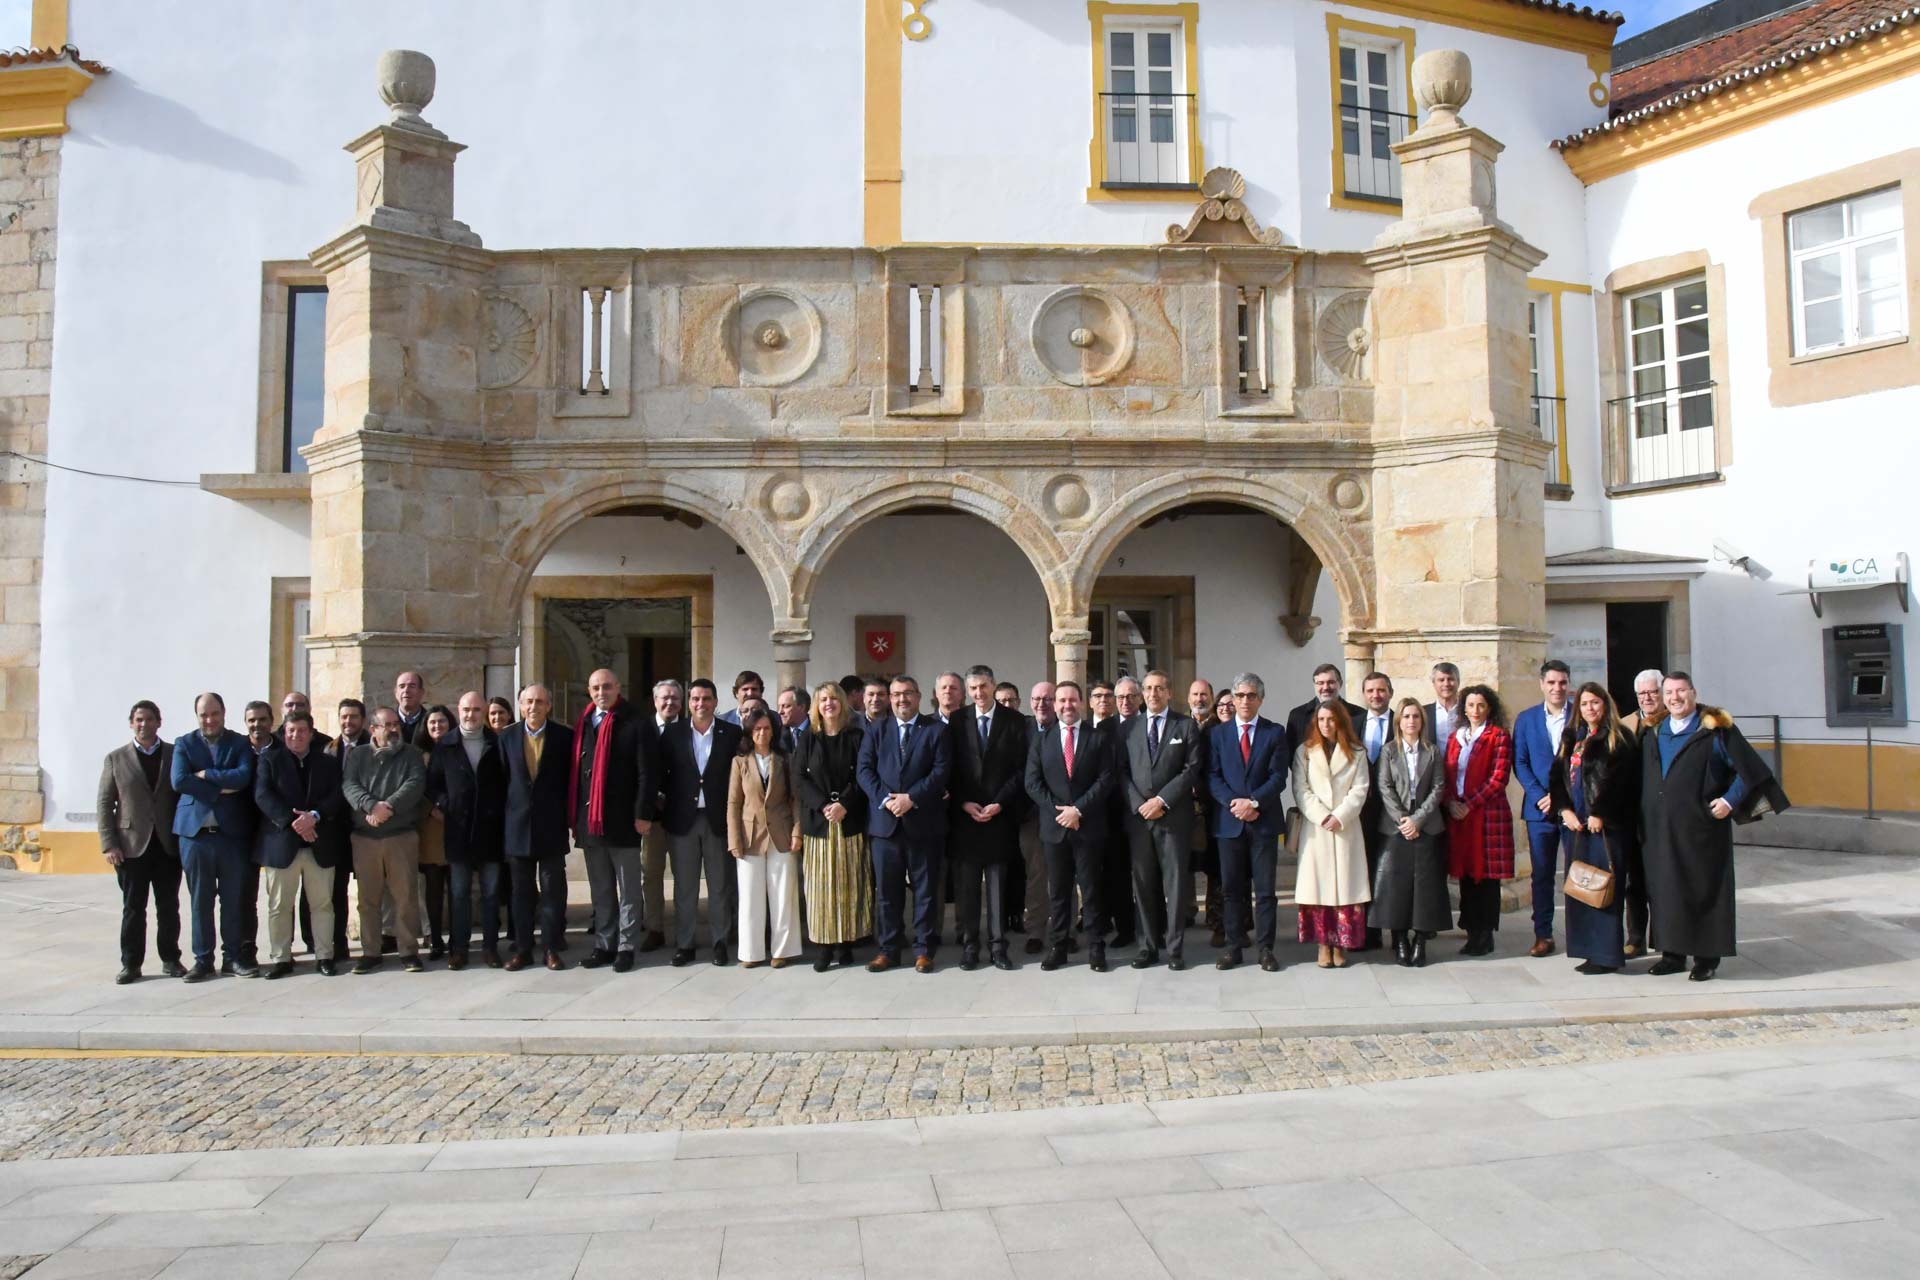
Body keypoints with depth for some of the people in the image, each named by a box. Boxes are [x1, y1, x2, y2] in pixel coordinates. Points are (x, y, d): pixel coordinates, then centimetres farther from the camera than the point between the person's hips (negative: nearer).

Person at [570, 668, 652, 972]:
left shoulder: (635, 723, -7)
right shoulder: (583, 725, 10)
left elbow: (646, 773, -10)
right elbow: (576, 771, 11)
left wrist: (643, 814, -16)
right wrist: (574, 816, 8)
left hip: (622, 819, -5)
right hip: (589, 820, 5)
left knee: (628, 888, 6)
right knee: (600, 890, 13)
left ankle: (626, 947, 11)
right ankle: (604, 944, 21)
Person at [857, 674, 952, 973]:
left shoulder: (937, 730, 3)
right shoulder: (876, 731, 11)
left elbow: (941, 771, -6)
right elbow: (865, 770, 2)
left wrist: (911, 798, -16)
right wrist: (885, 799, -14)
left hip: (923, 821, -2)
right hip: (884, 821, 2)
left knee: (925, 889, 5)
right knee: (887, 889, 7)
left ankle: (923, 949, 14)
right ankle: (888, 948, 17)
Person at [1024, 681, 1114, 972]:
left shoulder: (1098, 738, 4)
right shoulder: (1041, 739, 8)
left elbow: (1106, 779, -4)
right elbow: (1032, 782, 2)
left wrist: (1078, 809, -13)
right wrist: (1058, 811, -9)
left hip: (1088, 825, -1)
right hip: (1054, 825, 2)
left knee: (1091, 890, 3)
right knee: (1057, 891, 7)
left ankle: (1095, 949, 8)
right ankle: (1056, 948, 12)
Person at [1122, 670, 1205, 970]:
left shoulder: (1186, 725, 4)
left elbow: (1193, 769, -3)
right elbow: (1122, 770, 7)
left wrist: (1162, 800, -12)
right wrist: (1139, 804, -7)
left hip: (1174, 816, -2)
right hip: (1138, 815, 2)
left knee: (1175, 883, 0)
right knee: (1143, 884, 5)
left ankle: (1175, 948, 6)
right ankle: (1148, 946, 12)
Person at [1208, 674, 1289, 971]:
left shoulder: (1275, 732, 4)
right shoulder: (1218, 733, 8)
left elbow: (1278, 777, -3)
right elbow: (1213, 777, 2)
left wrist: (1253, 802, -15)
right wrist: (1234, 804, -12)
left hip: (1264, 820, -1)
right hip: (1229, 821, 1)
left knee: (1264, 889, 2)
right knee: (1232, 888, 6)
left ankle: (1266, 948, 9)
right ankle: (1234, 946, 13)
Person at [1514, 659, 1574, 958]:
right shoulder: (1526, 718, 8)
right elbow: (1520, 762, 4)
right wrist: (1541, 796, -8)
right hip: (1540, 808, 1)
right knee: (1542, 874, 4)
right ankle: (1543, 935, 10)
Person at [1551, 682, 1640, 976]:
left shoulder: (1619, 739, -4)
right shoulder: (1572, 737, 15)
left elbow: (1619, 781, -13)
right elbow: (1557, 776, 12)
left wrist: (1599, 814, -15)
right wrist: (1564, 810, -1)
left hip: (1606, 824, -6)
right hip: (1576, 823, 6)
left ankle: (1607, 955, 3)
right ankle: (1589, 950, 14)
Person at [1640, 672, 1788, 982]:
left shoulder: (1715, 729, -3)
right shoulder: (1654, 734, 12)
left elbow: (1748, 766, -6)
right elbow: (1644, 780, 19)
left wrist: (1730, 800, -13)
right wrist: (1645, 818, 10)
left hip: (1699, 827, -5)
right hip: (1660, 829, 5)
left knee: (1703, 888, 1)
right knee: (1664, 888, 6)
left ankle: (1707, 957, 9)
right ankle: (1673, 953, 15)